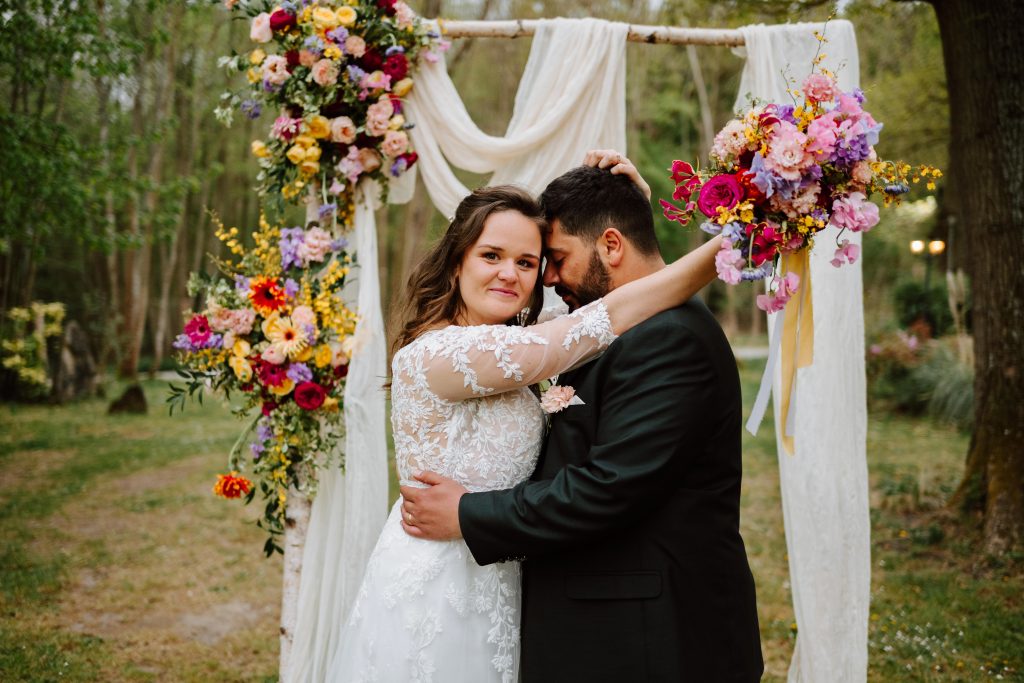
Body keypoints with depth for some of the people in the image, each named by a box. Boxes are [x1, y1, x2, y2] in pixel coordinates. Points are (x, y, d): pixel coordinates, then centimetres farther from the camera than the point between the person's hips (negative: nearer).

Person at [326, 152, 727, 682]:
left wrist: (635, 203, -4)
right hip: (434, 594, -8)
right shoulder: (435, 353, -22)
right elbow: (614, 316, -24)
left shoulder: (509, 347, 5)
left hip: (489, 592, 9)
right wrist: (730, 240, -20)